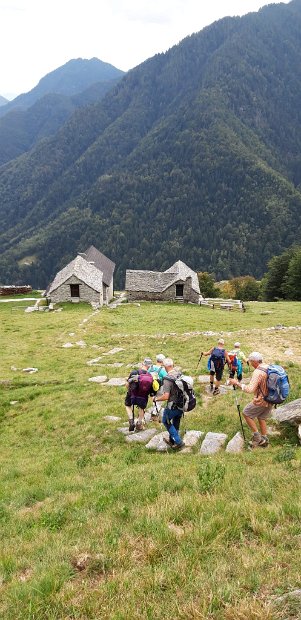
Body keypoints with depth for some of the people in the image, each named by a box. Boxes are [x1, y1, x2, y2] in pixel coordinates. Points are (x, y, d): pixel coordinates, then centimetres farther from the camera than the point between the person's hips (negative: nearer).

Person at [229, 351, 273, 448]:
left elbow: (250, 389, -31)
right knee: (261, 417, 22)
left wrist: (237, 383, -25)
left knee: (246, 413, 9)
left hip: (261, 401, -8)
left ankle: (257, 436, 10)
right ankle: (264, 440, 27)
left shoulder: (258, 372, -24)